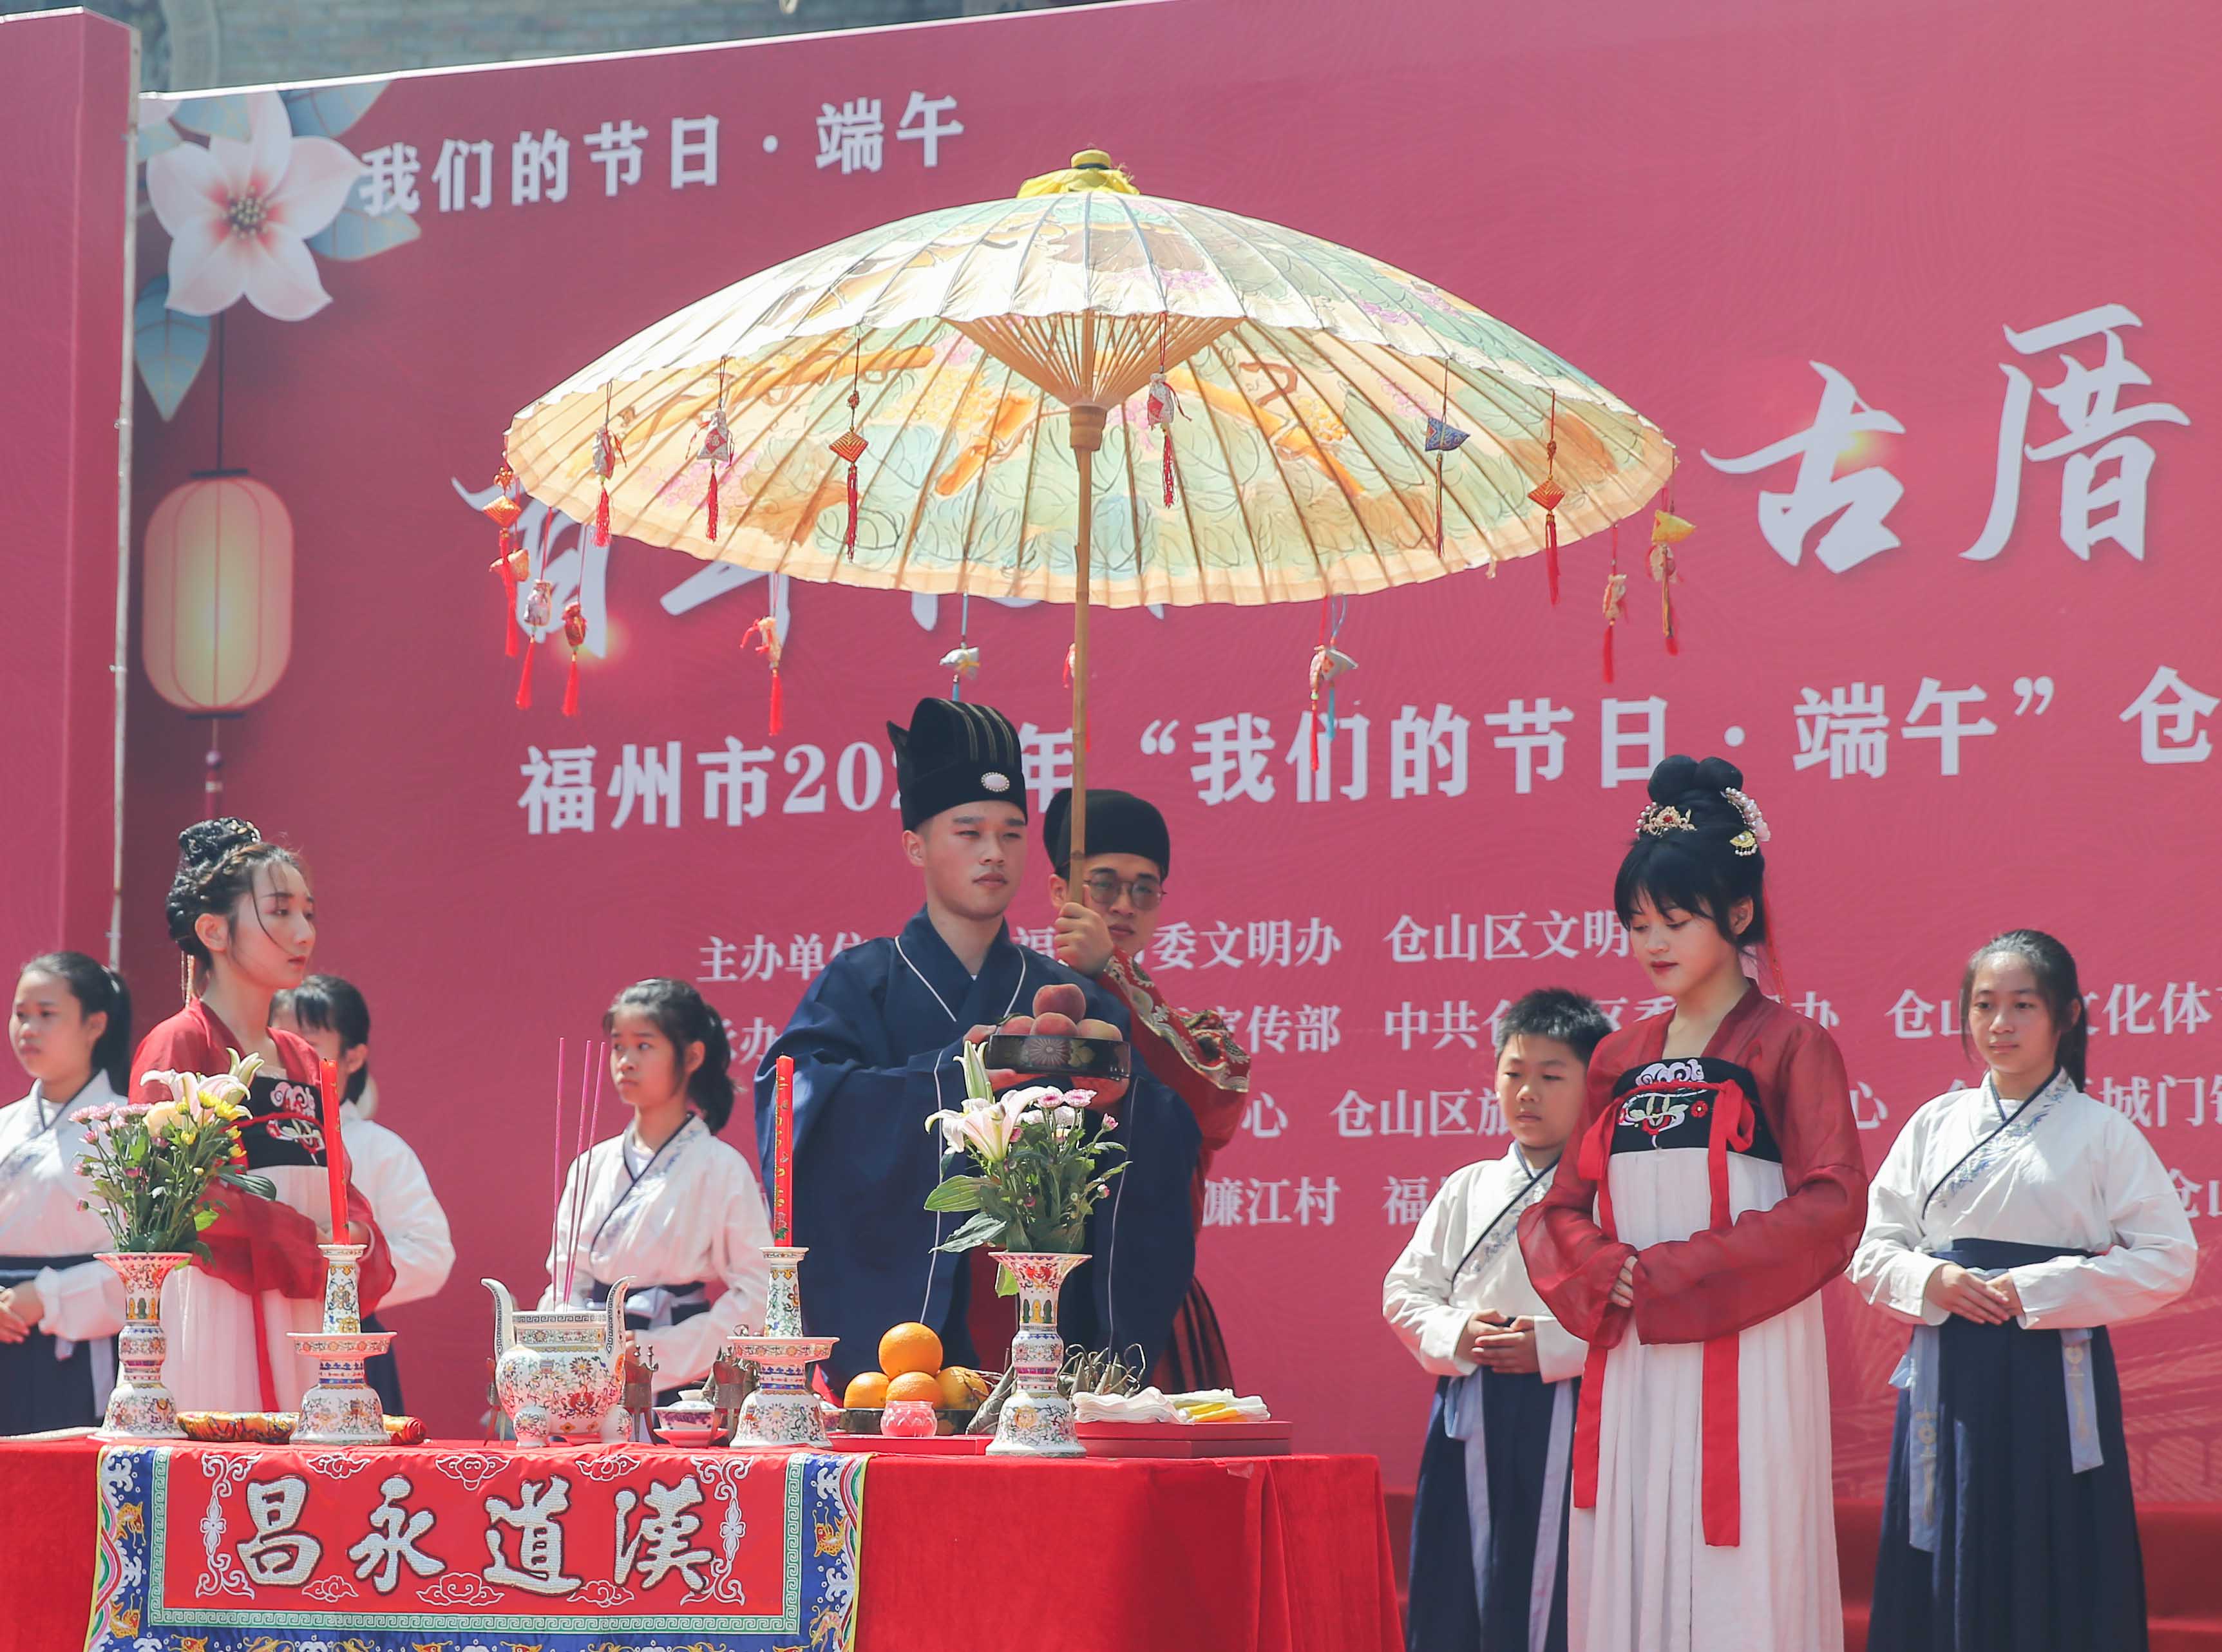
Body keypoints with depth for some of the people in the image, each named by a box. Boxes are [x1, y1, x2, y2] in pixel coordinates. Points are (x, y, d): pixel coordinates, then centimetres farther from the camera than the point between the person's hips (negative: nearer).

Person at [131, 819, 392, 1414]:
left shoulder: (303, 1062, 18)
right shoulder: (179, 1046, -4)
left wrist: (356, 1239, -3)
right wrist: (307, 1236, -12)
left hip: (308, 1316, 7)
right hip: (218, 1314, -7)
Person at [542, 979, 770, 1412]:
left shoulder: (720, 1168, -1)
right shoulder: (592, 1167, 13)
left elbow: (755, 1292, -6)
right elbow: (567, 1279, 14)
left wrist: (659, 1352, -12)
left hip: (677, 1387, -4)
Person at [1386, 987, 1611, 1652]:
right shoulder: (1467, 1190, 15)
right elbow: (1406, 1290, 13)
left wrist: (1554, 1345, -19)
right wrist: (1457, 1335, -5)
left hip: (1568, 1414, -5)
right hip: (1472, 1417, 5)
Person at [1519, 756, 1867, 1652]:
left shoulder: (1789, 1047, -1)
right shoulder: (1621, 1059, 14)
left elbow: (1831, 1207, -11)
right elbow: (1560, 1209, 15)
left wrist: (1674, 1276, -13)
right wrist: (1605, 1273, -8)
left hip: (1745, 1371, -5)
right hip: (1631, 1370, 5)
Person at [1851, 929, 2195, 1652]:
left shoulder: (2101, 1132, 0)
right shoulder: (1936, 1124, 10)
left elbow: (2167, 1259, -5)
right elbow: (1873, 1252, 11)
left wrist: (2036, 1291, -12)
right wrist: (1932, 1282, -11)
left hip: (2052, 1380, -3)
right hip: (1948, 1381, 3)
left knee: (2052, 1577, -2)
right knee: (1946, 1578, 4)